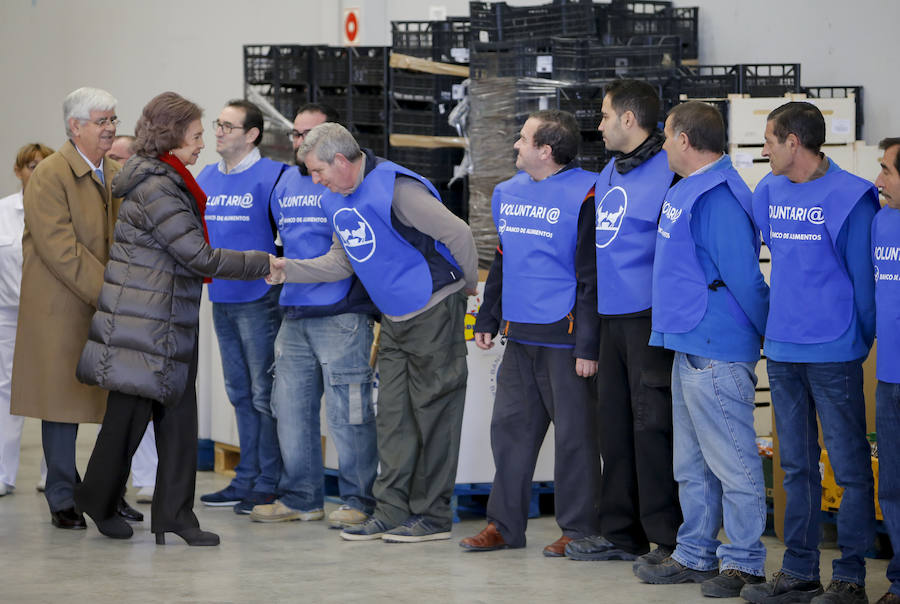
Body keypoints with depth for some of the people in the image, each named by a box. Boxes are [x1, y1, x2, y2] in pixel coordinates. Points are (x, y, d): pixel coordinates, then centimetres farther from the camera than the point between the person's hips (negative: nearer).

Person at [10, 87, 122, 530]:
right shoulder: (50, 175, -9)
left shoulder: (118, 176, 14)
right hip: (63, 309, -6)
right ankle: (63, 500, 9)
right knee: (63, 400, 0)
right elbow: (60, 249, -16)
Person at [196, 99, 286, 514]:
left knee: (264, 394, -3)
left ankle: (269, 484, 3)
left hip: (259, 300, -7)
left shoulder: (271, 177, -9)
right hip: (221, 301, 7)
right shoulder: (205, 179, 11)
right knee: (240, 394, 13)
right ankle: (246, 479, 20)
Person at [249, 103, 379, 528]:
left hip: (342, 317, -7)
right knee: (291, 408, 10)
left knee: (349, 413, -4)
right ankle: (300, 498, 19)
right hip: (293, 316, 7)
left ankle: (358, 501, 5)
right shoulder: (284, 183, 15)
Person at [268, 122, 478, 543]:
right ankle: (392, 511, 12)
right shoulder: (335, 200, 7)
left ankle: (433, 516, 3)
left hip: (434, 312, -9)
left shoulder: (395, 188, -21)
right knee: (392, 416, 8)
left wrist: (468, 286, -6)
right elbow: (341, 261, 11)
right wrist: (289, 270, -2)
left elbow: (458, 234, -19)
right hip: (394, 319, 9)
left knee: (434, 413, -2)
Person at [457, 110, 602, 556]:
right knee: (509, 426, 10)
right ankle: (504, 524, 20)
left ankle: (578, 528, 10)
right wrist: (487, 320, 20)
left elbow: (594, 276, -13)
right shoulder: (509, 193, 12)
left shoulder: (583, 195, -11)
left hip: (564, 336, -7)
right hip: (519, 336, 8)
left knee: (574, 433, 1)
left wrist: (588, 345, -15)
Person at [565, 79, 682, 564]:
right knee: (614, 420, 12)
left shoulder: (668, 172, -12)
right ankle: (621, 532, 21)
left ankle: (667, 538, 1)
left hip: (650, 318, -9)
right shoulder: (608, 174, 16)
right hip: (611, 317, 9)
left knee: (652, 421, -6)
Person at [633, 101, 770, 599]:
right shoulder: (687, 190, 14)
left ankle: (743, 563, 3)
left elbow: (744, 277, -19)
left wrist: (771, 334, -10)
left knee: (732, 462, -3)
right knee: (692, 464, 16)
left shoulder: (717, 197, -19)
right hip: (689, 348, 11)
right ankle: (695, 556, 25)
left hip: (716, 352, -11)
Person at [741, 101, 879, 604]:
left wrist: (861, 341, -3)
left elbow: (864, 276, -7)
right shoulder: (770, 193, 8)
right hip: (782, 352, 7)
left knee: (850, 466, 0)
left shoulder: (849, 197, -11)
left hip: (833, 354, -7)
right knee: (797, 465, 12)